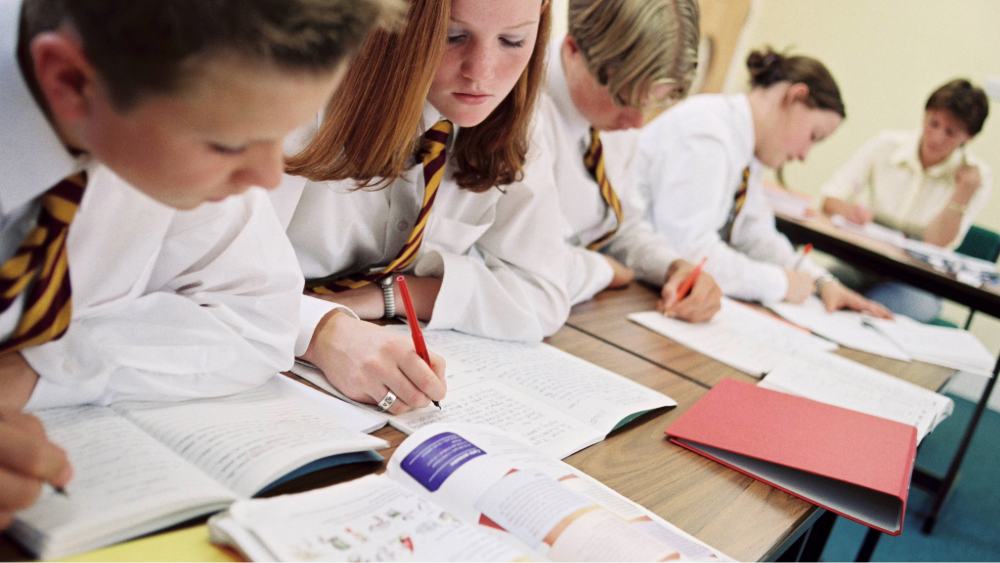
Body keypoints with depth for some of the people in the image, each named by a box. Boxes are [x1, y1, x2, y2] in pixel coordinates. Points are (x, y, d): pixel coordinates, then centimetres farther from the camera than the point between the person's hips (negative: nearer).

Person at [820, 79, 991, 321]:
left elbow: (937, 244, -9)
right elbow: (830, 198, -3)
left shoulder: (975, 176, -1)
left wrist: (963, 193, -20)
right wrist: (848, 209, -26)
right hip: (856, 261, 0)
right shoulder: (886, 145, 2)